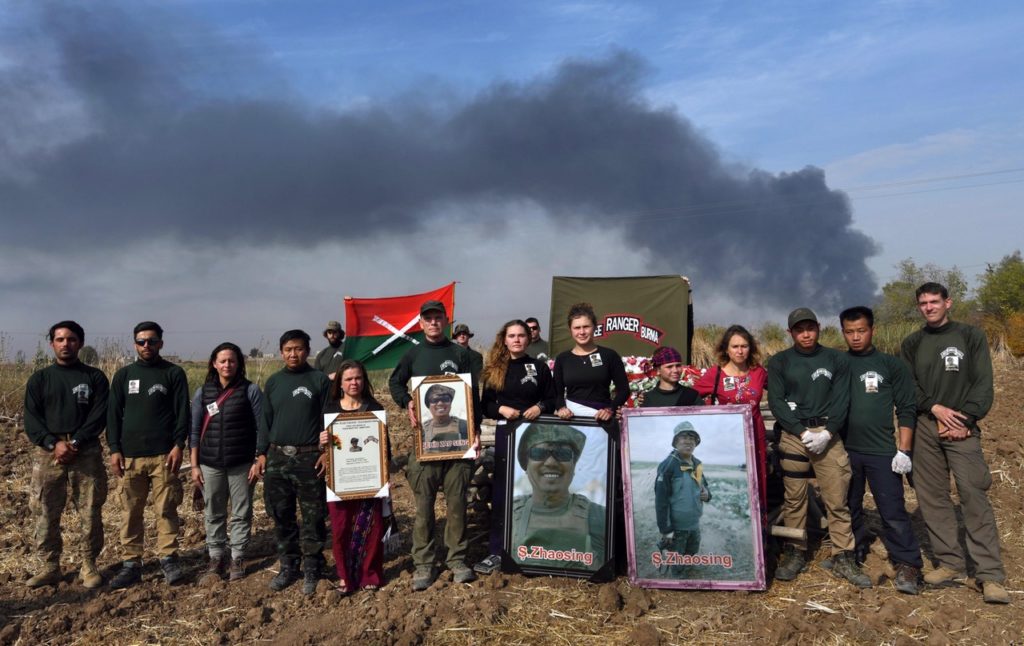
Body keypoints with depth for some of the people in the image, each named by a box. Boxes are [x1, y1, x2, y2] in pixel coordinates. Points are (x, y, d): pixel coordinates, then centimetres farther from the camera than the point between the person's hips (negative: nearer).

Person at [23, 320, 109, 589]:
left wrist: (75, 444, -13)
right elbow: (31, 419, 3)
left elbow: (99, 416, -2)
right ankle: (50, 567, 15)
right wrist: (54, 444, -13)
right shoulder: (39, 379, 10)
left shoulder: (95, 377, 6)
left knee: (90, 513, 0)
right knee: (45, 514, 3)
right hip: (48, 453, 2)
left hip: (86, 453, -1)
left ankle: (89, 566, 11)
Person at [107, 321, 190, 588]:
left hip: (164, 455, -2)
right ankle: (132, 562, 15)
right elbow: (113, 415, 8)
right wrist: (114, 449, 0)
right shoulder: (123, 375, 10)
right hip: (130, 456, 3)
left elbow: (182, 413, -1)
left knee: (166, 510, 0)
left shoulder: (174, 373, 2)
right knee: (131, 512, 7)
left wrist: (178, 446, -9)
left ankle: (168, 558, 10)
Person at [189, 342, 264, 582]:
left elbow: (261, 428, -2)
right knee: (213, 514, 11)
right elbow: (195, 431, 6)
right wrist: (194, 465, 2)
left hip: (241, 464, -2)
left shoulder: (250, 390, -3)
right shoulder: (202, 393, 5)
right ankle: (216, 556, 25)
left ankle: (237, 558, 18)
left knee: (241, 513, 5)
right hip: (210, 465, 2)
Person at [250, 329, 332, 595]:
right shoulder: (273, 382, 10)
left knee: (312, 518, 1)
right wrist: (261, 455, 7)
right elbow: (266, 421, 13)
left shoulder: (319, 380, -1)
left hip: (310, 459, -4)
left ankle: (311, 571, 13)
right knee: (281, 517, 10)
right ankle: (288, 567, 24)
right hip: (277, 458, 4)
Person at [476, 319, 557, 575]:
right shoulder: (495, 369, 6)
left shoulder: (539, 367, 3)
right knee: (502, 492, 3)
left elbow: (552, 400, 5)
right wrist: (501, 409, -13)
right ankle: (498, 551, 11)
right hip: (505, 433, 1)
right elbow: (485, 405, 6)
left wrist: (540, 407, -15)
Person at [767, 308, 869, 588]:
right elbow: (775, 402, -1)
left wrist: (826, 433, -11)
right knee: (794, 498, 5)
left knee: (837, 499, 0)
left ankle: (844, 559, 9)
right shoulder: (779, 362, 5)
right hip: (793, 435, 0)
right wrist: (803, 432, -10)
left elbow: (841, 400, 2)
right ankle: (795, 554, 17)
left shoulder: (836, 359, 7)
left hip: (828, 435, 0)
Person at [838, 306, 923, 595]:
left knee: (893, 511, -3)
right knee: (849, 508, 14)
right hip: (845, 450, 3)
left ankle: (907, 565, 8)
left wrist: (903, 451, -7)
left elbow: (907, 409, -1)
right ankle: (854, 554, 30)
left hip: (882, 452, -2)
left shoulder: (891, 365, 0)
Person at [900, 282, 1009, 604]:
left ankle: (991, 574, -5)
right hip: (924, 429, 3)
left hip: (962, 429, -3)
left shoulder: (971, 336, 4)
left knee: (974, 497, -9)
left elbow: (983, 384, -2)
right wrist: (935, 408, -11)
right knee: (932, 498, 5)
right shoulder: (912, 344, 11)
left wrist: (965, 421, -11)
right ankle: (950, 564, 14)